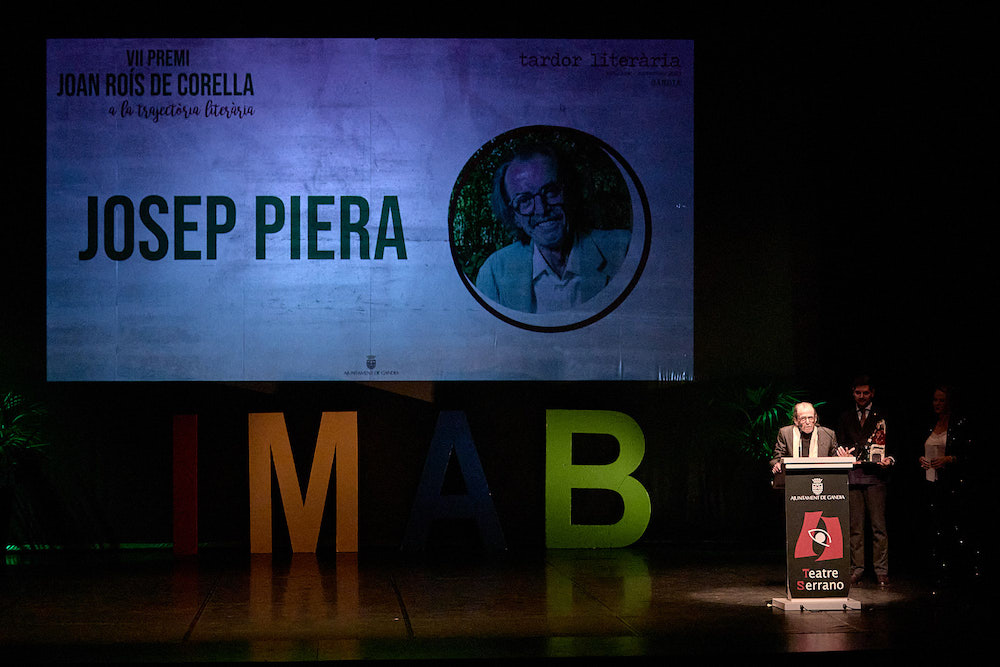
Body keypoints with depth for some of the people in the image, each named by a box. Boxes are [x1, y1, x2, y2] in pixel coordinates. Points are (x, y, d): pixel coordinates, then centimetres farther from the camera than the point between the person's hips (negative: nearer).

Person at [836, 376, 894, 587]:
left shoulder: (882, 417, 9)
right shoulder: (845, 417, 17)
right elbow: (840, 445, 17)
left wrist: (888, 459, -11)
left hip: (875, 476, -2)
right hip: (852, 475, 2)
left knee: (878, 526, -4)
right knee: (855, 526, 3)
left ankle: (881, 571, 0)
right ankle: (856, 570, 9)